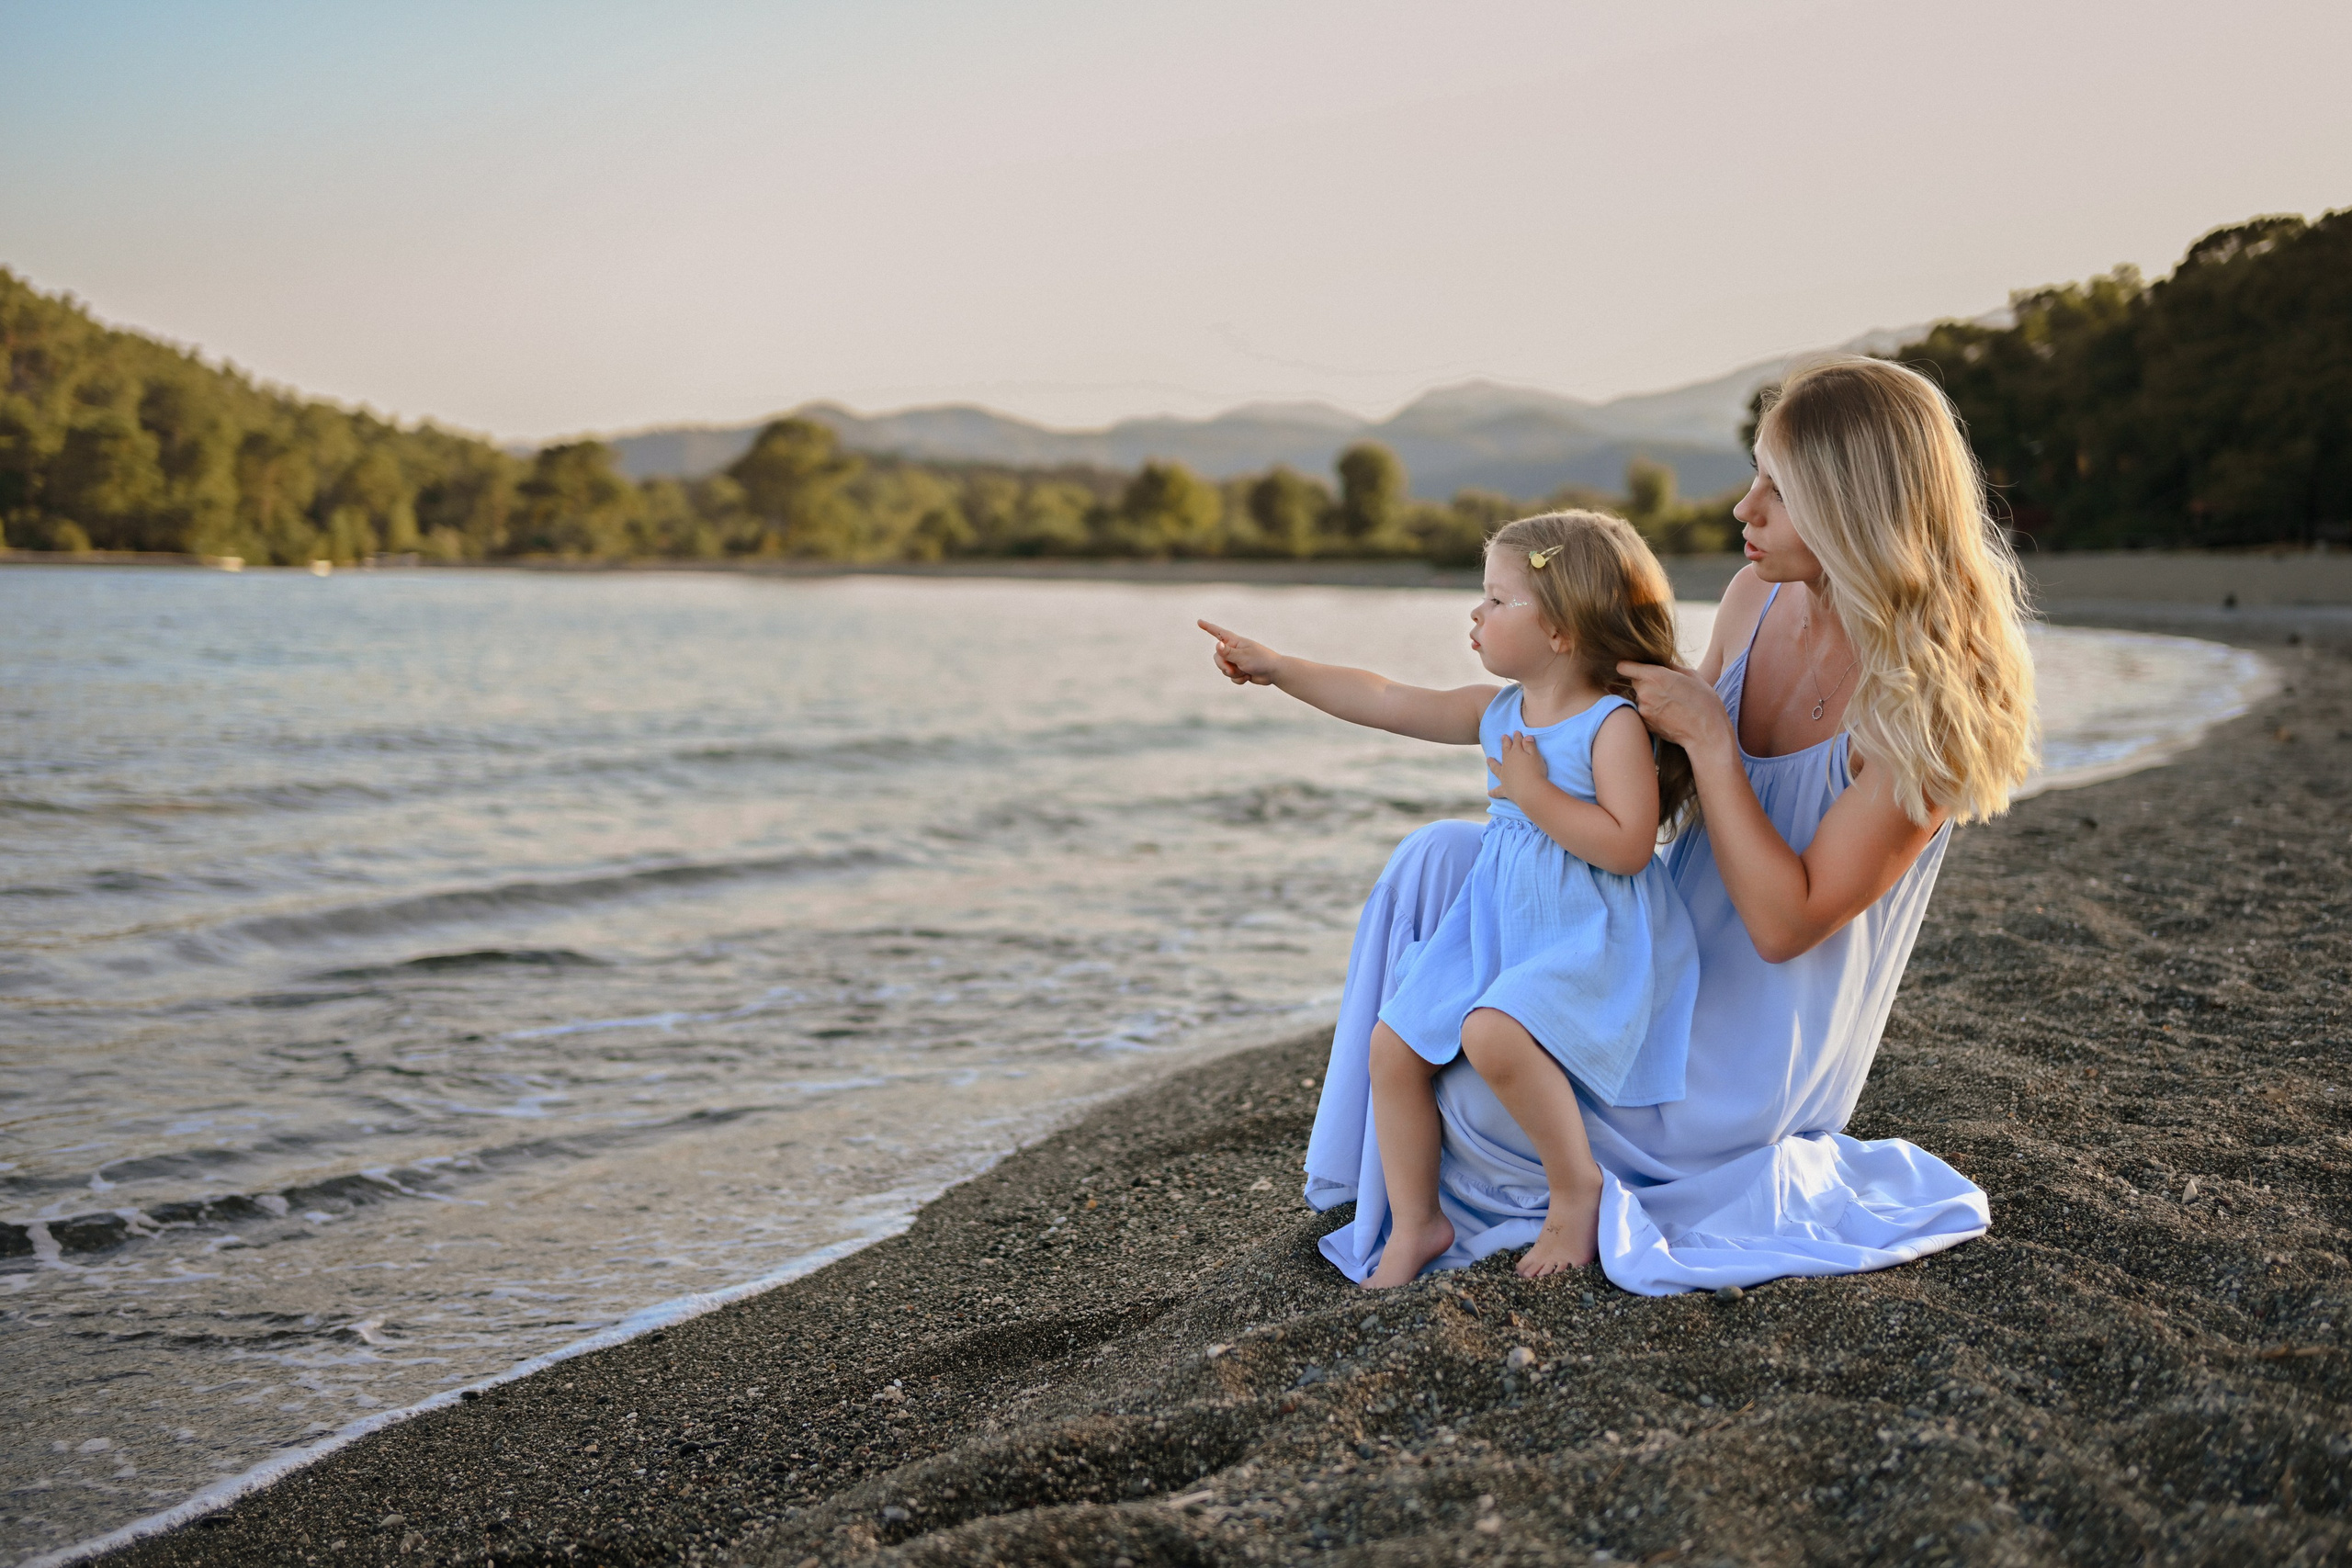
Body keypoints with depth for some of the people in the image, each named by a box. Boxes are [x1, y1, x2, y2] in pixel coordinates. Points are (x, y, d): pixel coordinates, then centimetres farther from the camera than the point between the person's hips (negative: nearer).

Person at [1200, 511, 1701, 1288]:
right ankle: (1416, 1223, 13)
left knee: (1493, 1032, -33)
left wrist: (1533, 793, -21)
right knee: (1393, 1045, 1)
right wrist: (1276, 667, 9)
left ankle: (1576, 1188, -11)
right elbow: (1383, 701, 10)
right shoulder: (1500, 712, 7)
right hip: (1499, 930, 8)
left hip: (1593, 940, -8)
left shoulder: (1615, 724, -15)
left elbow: (1627, 845, -25)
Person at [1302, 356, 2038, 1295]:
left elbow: (1784, 924, -27)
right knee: (1439, 859, -4)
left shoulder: (1929, 699, -27)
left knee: (1482, 1086, -15)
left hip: (1752, 1057, -8)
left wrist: (1709, 741, -27)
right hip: (1668, 951, 8)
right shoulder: (1757, 599, -5)